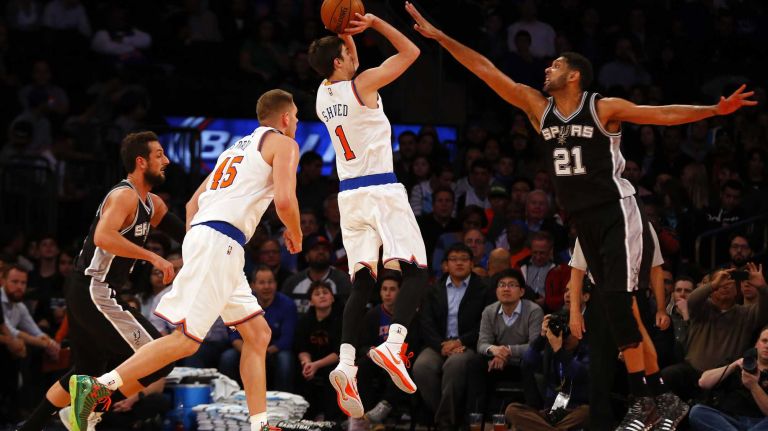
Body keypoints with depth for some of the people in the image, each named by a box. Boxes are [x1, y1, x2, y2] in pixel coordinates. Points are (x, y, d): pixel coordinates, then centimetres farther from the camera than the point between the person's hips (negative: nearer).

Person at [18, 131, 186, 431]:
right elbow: (103, 237, -30)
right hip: (94, 292, -11)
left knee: (87, 370, 22)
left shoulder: (151, 204, 16)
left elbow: (185, 233, 21)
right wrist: (152, 257, -29)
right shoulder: (124, 195, -14)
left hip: (84, 293, 11)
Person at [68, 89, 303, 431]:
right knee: (186, 340, -14)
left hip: (200, 232, 9)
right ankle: (95, 387, -21)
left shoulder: (237, 147, 29)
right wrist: (295, 236, 7)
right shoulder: (283, 144, 5)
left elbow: (193, 204, 27)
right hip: (219, 243, -9)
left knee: (258, 333, 14)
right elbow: (284, 200, -11)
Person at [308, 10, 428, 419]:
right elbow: (410, 51, -1)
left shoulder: (323, 94, 11)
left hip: (349, 193, 7)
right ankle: (392, 345, -28)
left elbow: (348, 70, 33)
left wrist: (344, 34, 19)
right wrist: (373, 22, 3)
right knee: (415, 271, -6)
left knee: (362, 282, 5)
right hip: (381, 190, -7)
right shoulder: (362, 84, -8)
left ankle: (346, 363, -14)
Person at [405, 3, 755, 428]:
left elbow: (663, 114, -11)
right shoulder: (537, 107, 4)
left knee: (619, 302, -17)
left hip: (615, 213, -6)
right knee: (621, 307, 6)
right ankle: (658, 396, 9)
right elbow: (487, 71, 1)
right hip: (583, 220, 6)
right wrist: (440, 37, -1)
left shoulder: (604, 109, -9)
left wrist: (715, 110, -23)